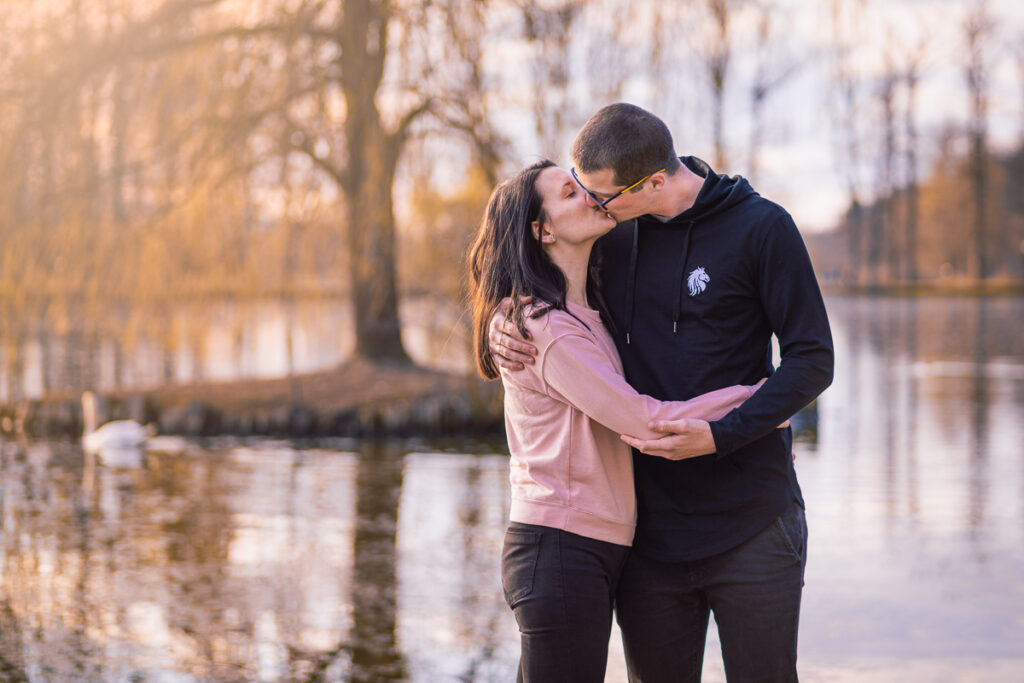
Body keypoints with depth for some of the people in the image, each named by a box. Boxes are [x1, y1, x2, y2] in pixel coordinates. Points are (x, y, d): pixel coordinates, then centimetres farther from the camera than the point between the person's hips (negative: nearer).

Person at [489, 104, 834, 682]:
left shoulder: (761, 228, -7)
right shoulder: (612, 235, 6)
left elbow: (813, 360, -8)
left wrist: (719, 435, -21)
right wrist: (501, 324, -1)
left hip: (751, 527, -4)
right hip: (648, 532, 4)